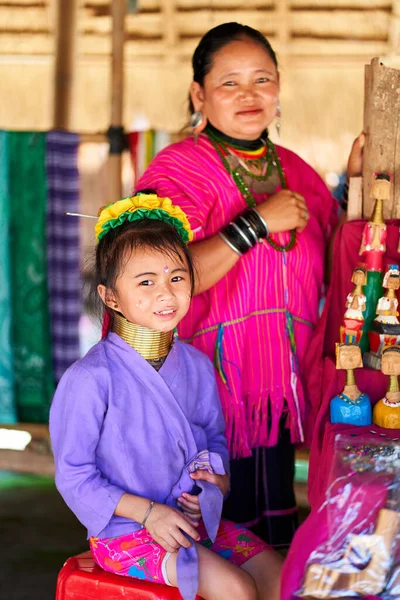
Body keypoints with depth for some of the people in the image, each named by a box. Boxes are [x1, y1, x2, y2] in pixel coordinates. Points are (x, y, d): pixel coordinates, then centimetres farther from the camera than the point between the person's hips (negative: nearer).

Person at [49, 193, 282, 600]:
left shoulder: (197, 366, 4)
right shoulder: (91, 378, -17)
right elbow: (73, 476, -13)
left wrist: (217, 482, -4)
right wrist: (148, 512, -18)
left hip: (194, 517, 7)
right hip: (125, 531, -6)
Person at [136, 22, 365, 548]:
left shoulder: (293, 168, 12)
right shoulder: (178, 168, -8)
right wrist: (257, 222, -20)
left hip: (283, 383, 6)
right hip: (215, 384, -6)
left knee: (277, 530, 16)